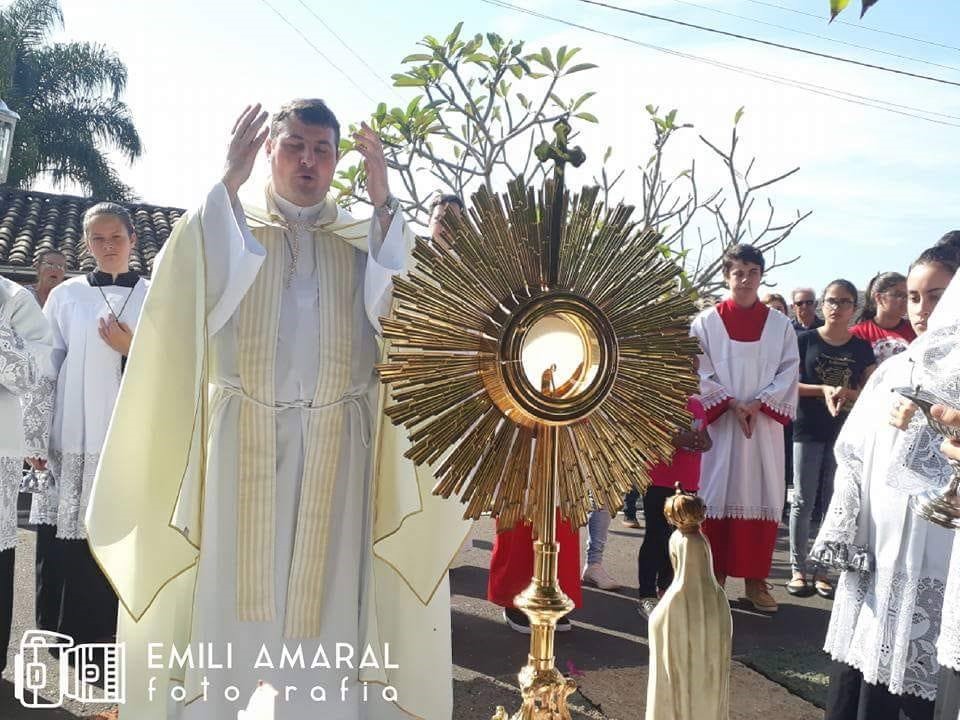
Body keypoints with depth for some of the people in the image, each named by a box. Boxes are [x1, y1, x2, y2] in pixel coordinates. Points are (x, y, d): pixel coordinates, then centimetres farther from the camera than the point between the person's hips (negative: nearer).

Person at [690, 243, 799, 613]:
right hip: (718, 421, -2)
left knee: (760, 497, 4)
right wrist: (732, 404, -13)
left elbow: (788, 371, 2)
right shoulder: (706, 322, 1)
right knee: (717, 497, 1)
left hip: (764, 422, 2)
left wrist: (757, 404, -11)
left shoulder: (780, 325, 7)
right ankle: (714, 577, 10)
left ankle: (755, 580, 14)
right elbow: (700, 371, -3)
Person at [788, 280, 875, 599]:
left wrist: (846, 393, -14)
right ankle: (798, 568, 11)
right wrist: (824, 389, -17)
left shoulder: (862, 348, 6)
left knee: (836, 501, 6)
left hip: (845, 431, 2)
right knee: (803, 500, 2)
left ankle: (824, 570, 16)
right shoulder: (805, 340, 0)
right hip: (809, 429, -2)